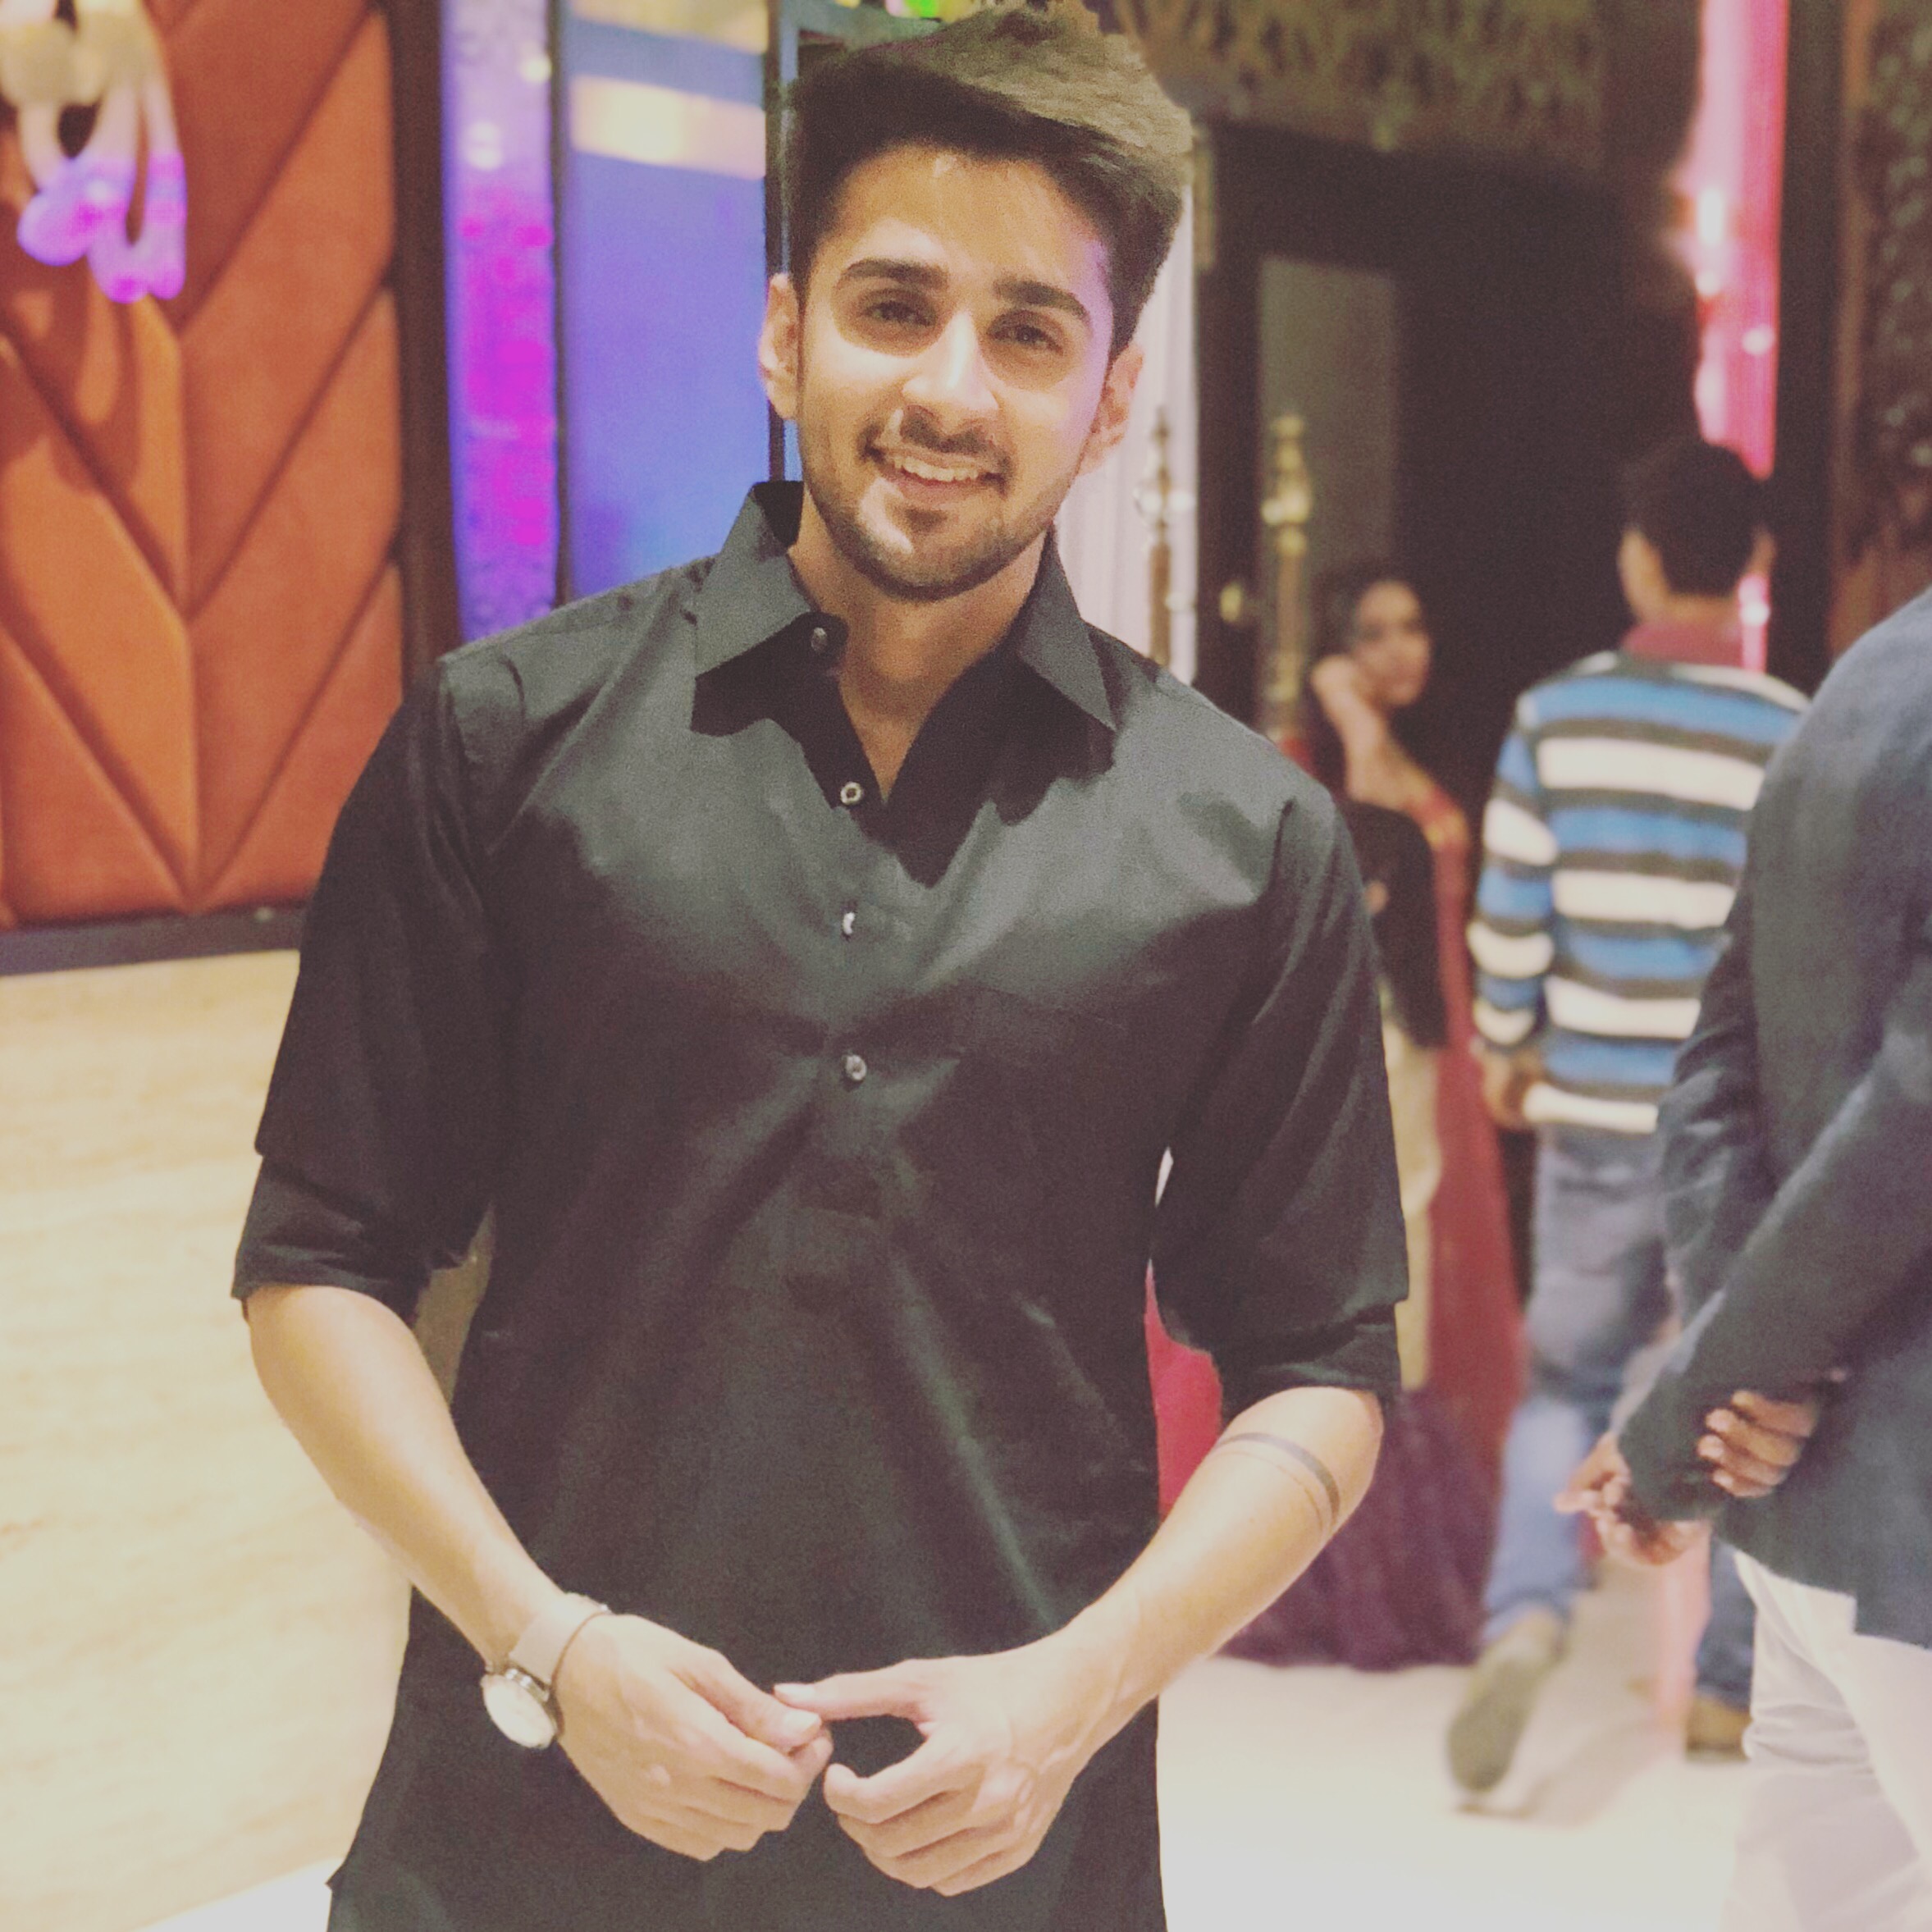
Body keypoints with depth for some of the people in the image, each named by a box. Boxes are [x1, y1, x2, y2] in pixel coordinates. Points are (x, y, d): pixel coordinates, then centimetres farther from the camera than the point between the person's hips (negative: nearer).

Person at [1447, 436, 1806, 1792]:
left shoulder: (1557, 717, -3)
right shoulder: (1798, 740, -7)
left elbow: (1509, 920, -2)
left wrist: (1507, 1046, 15)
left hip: (1595, 1122, 1)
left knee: (1571, 1379, 16)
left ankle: (1527, 1607, -6)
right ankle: (1732, 1691, 19)